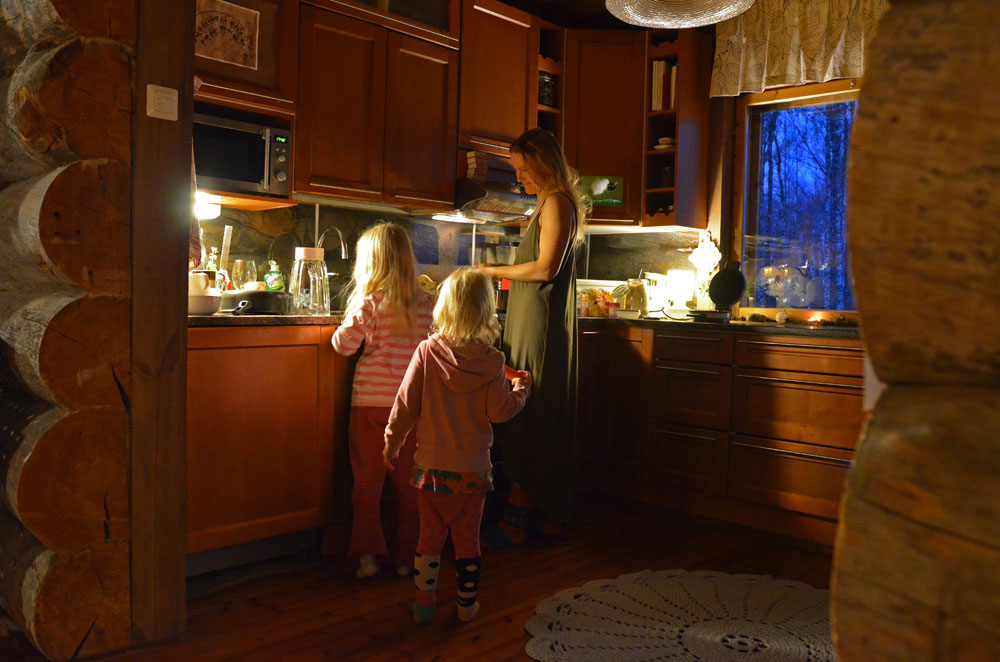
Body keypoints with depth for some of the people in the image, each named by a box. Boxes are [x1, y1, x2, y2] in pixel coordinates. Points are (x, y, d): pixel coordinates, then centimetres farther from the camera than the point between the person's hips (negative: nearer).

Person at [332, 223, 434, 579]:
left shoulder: (369, 302, -10)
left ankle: (367, 555, 10)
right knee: (408, 483, 12)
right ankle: (406, 556, 20)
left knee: (367, 482, 9)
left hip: (371, 402, -3)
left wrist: (351, 322, 8)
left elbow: (345, 343, -11)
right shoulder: (427, 304, 0)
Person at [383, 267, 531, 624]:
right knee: (467, 538, 14)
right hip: (474, 467, 0)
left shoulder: (427, 351, -10)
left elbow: (406, 403, -6)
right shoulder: (491, 360, -11)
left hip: (432, 464, 0)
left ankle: (424, 603, 22)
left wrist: (392, 443, 7)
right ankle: (467, 604, 26)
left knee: (429, 535, 14)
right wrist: (520, 389, 13)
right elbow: (499, 411, -7)